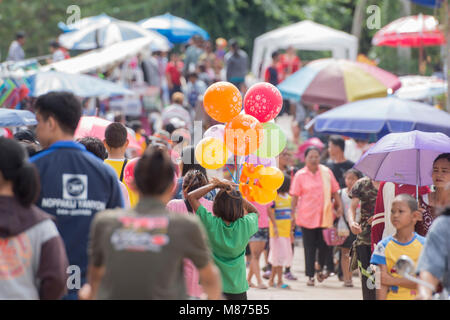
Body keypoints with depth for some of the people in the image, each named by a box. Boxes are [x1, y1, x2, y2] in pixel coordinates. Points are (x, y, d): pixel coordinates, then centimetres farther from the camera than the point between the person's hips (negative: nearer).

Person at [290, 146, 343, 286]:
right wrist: (293, 213, -2)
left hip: (324, 215, 2)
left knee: (324, 244, -2)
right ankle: (310, 276, 7)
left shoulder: (326, 172, 8)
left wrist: (340, 206, 6)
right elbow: (295, 196, 2)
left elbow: (334, 191, 14)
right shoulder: (300, 175, 1)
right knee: (309, 247, 1)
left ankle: (320, 269, 21)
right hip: (307, 216, -2)